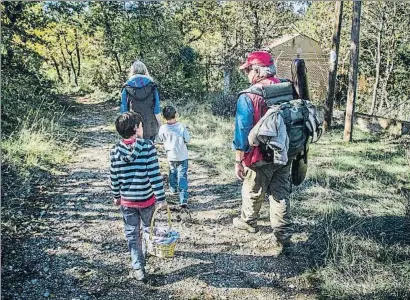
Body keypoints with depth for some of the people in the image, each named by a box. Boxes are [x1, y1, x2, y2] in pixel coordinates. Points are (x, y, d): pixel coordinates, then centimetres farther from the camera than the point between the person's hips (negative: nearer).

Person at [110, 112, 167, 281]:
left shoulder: (115, 151, -7)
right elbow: (155, 175, -19)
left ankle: (138, 268, 18)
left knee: (132, 234, 15)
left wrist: (116, 196, 17)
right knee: (148, 228, 25)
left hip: (127, 200, 2)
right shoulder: (148, 147, -19)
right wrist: (161, 198, -10)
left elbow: (114, 177, 1)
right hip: (147, 199, -2)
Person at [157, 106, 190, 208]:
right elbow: (188, 139, -8)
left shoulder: (163, 128, -12)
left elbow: (160, 140, 3)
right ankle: (183, 199, -9)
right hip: (182, 156, -2)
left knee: (172, 173, 27)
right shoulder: (182, 126, -14)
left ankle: (173, 189, 48)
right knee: (182, 177, -1)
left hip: (171, 156, 2)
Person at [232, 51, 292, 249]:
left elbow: (242, 131, -17)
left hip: (261, 158, -5)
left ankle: (248, 221, 39)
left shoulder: (248, 97, -18)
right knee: (281, 193, 13)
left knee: (252, 192, 17)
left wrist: (238, 161, -8)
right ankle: (281, 234, 19)